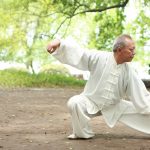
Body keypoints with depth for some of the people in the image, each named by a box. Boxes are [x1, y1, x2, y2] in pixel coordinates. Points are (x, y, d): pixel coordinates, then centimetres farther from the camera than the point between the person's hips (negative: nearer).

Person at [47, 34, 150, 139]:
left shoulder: (129, 71, -12)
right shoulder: (100, 58, -21)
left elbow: (142, 94, -7)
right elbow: (77, 53, -26)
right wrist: (59, 43, -41)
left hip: (113, 106, 3)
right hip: (91, 101, -3)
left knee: (139, 110, 0)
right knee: (75, 103, -33)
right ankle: (84, 133, -11)